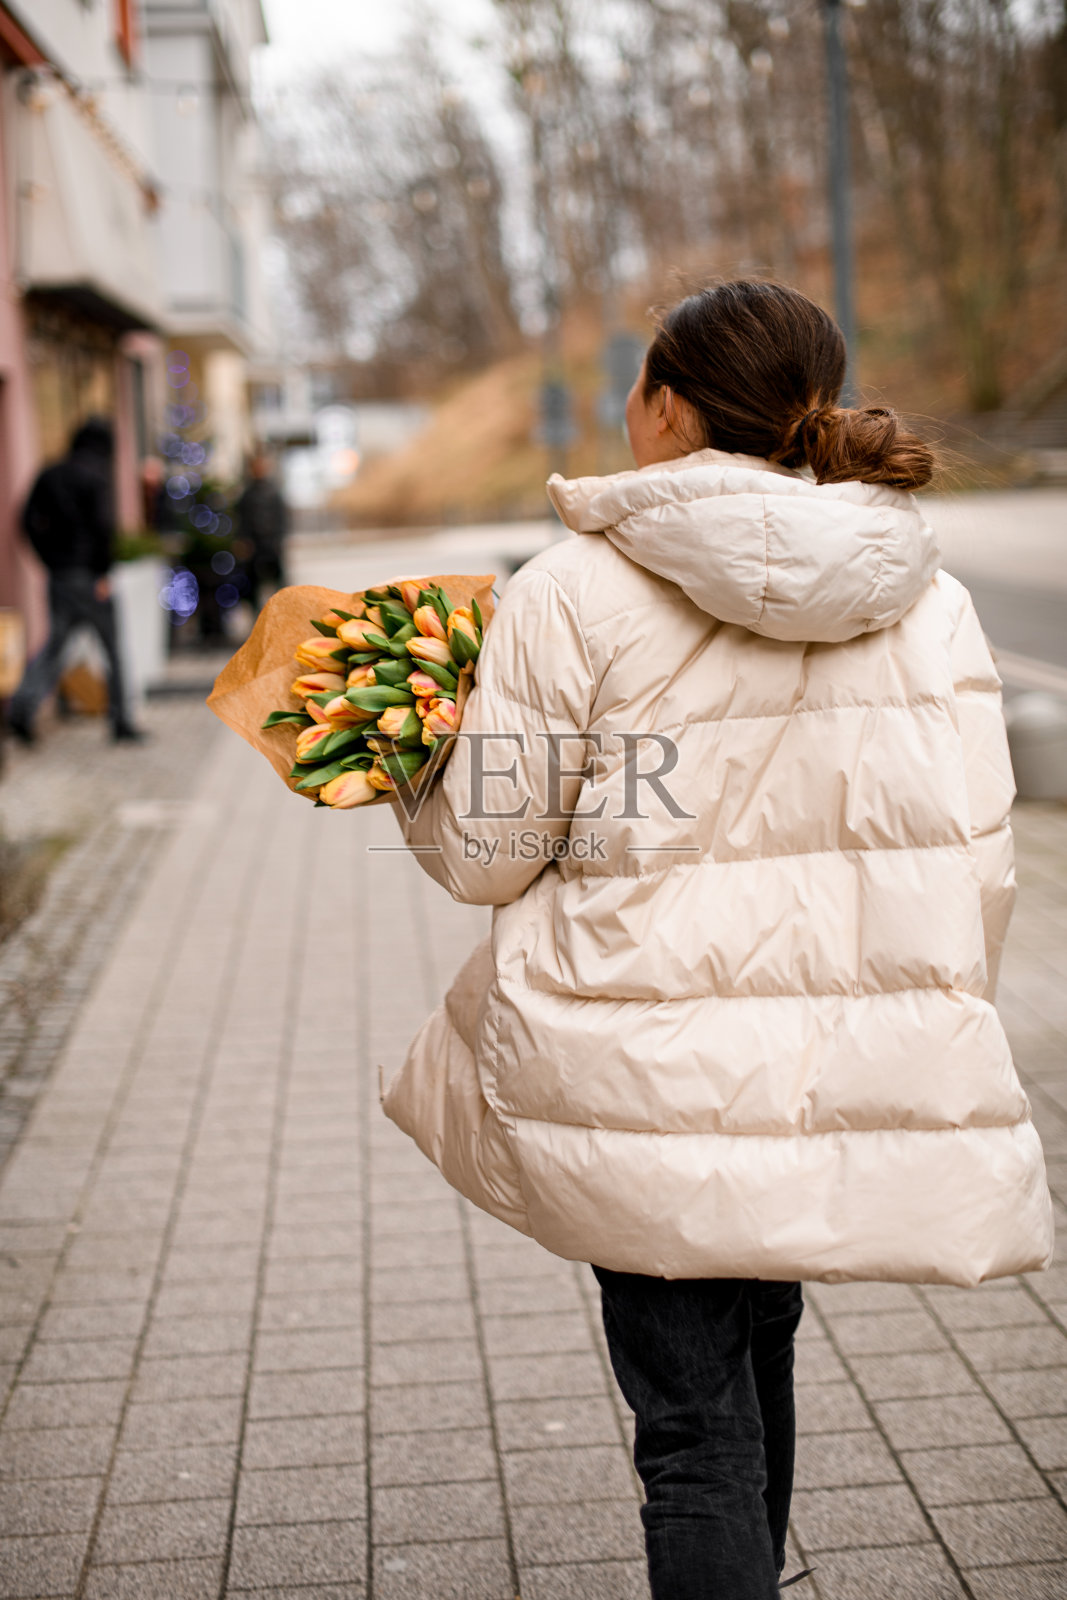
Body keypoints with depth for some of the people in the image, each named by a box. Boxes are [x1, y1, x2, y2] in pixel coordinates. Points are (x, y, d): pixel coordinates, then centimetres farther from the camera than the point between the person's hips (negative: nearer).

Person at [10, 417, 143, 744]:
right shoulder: (96, 477, -10)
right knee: (113, 646, 6)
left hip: (58, 574, 6)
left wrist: (50, 558, 13)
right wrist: (103, 572, -14)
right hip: (89, 575, -6)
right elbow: (103, 524, -19)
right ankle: (120, 722, 10)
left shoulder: (49, 475, 9)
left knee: (55, 642, 9)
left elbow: (30, 521, 9)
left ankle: (24, 703, -13)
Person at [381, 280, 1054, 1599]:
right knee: (757, 1337, 27)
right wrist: (923, 1036, 18)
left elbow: (485, 855, -4)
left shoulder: (575, 594, -10)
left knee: (695, 1423, 6)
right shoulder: (927, 598, 2)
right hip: (866, 1069, 5)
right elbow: (976, 861, 3)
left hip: (661, 1074, -5)